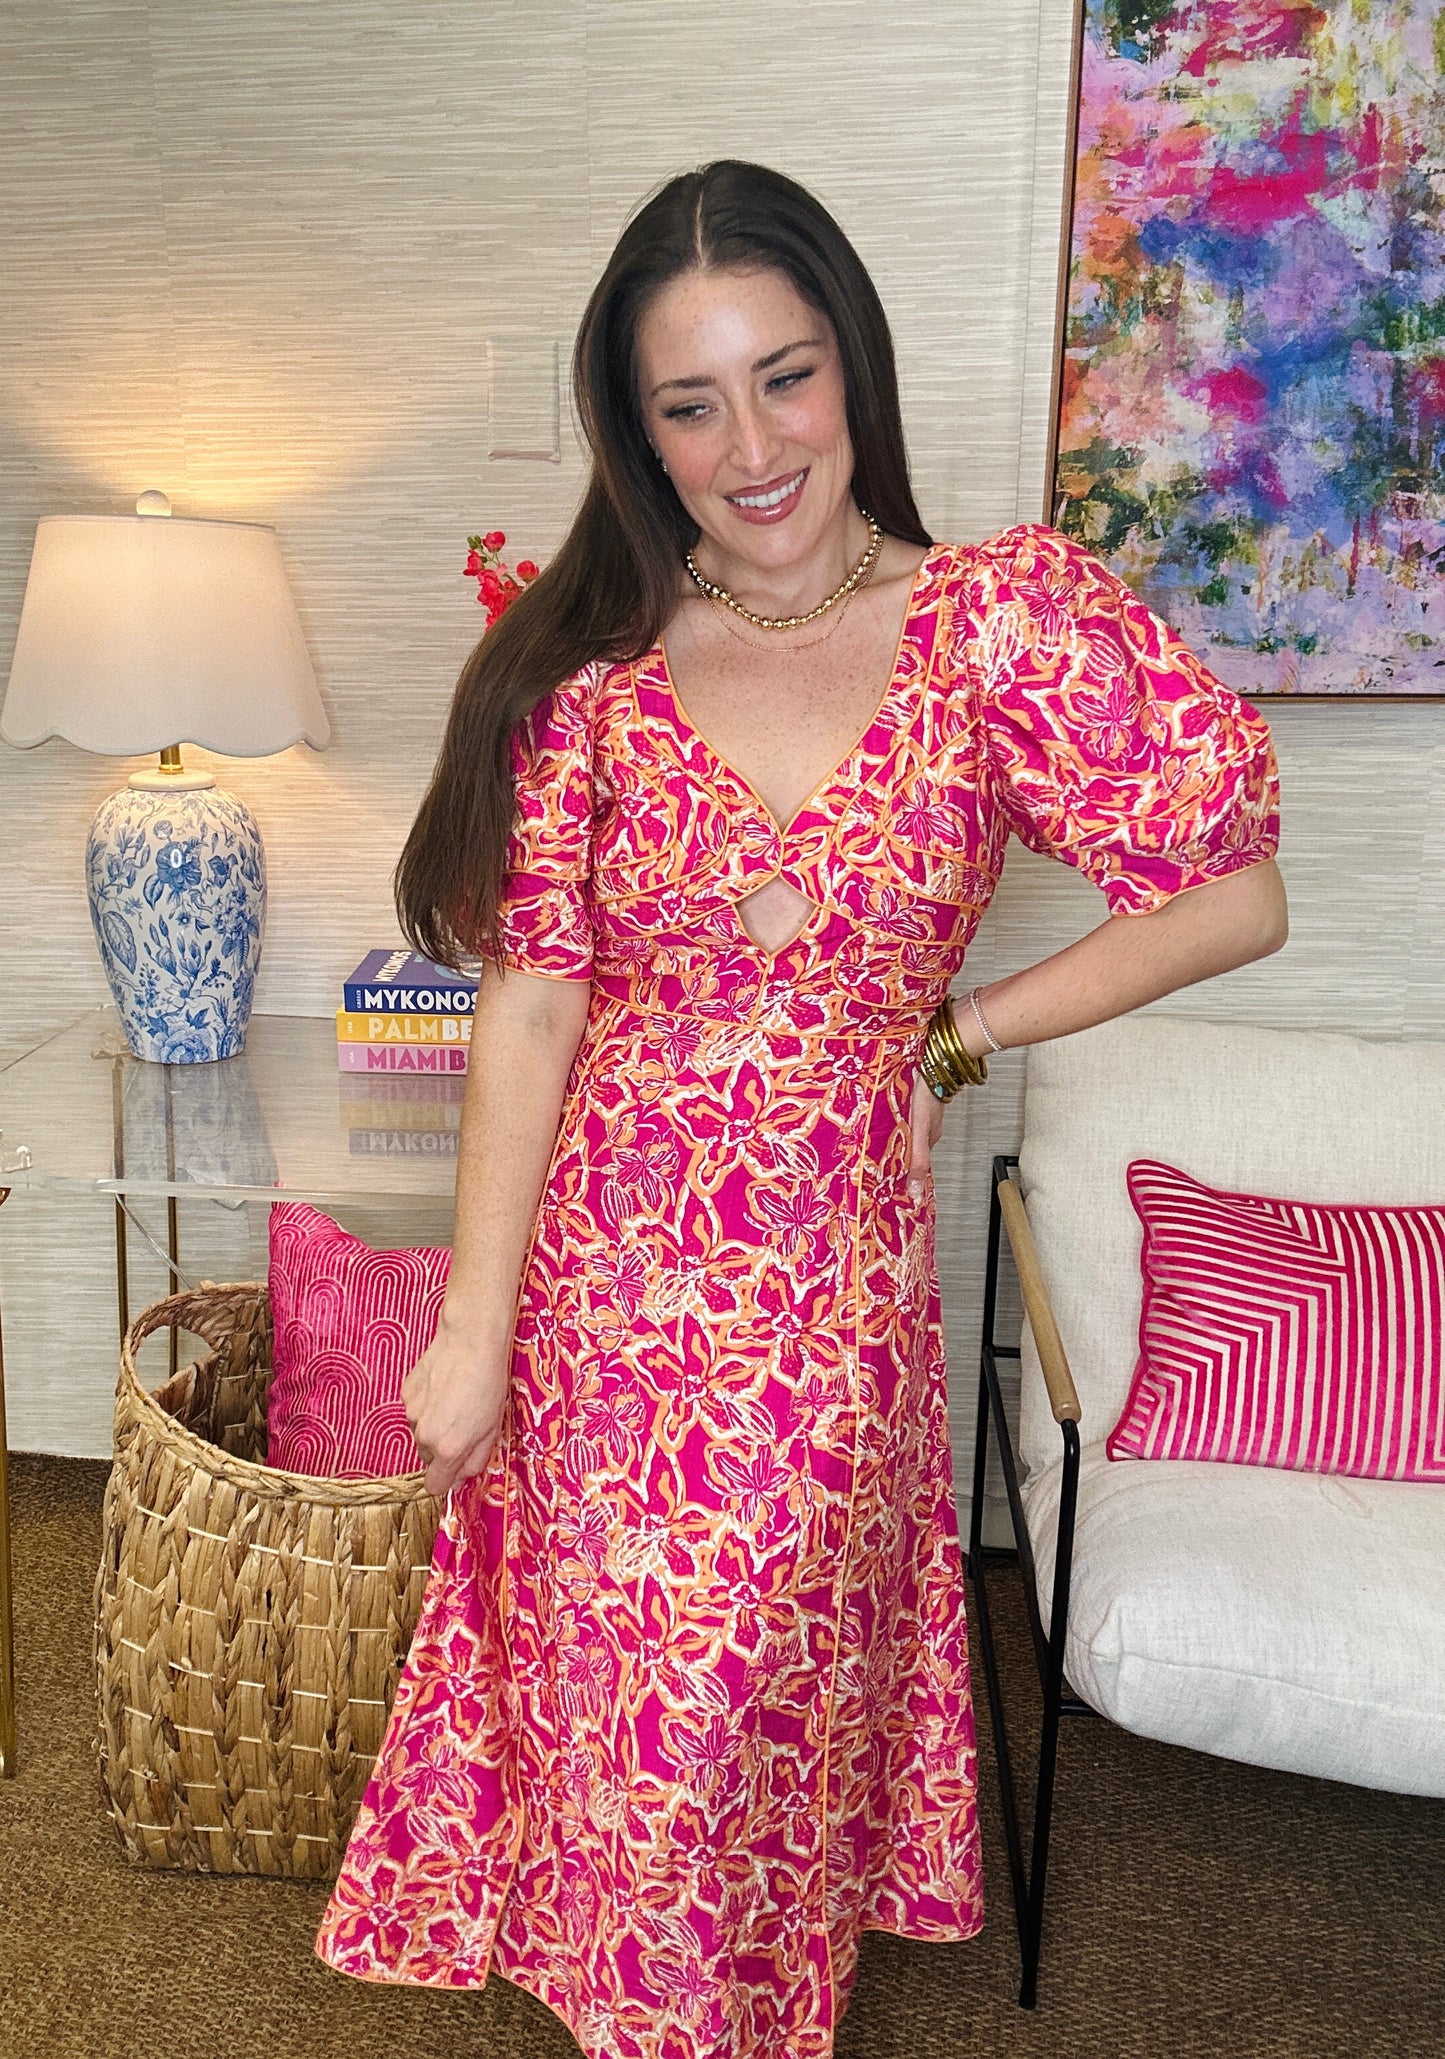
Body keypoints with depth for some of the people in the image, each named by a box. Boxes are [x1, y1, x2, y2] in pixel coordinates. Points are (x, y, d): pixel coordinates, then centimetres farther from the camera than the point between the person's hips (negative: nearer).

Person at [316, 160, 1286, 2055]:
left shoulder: (1002, 619, -7)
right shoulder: (592, 665, -4)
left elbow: (1235, 902, -5)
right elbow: (531, 1001, -7)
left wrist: (956, 1027, -5)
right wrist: (474, 1324, -8)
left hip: (833, 1280, -1)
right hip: (603, 1278, 1)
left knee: (768, 1694, 18)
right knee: (613, 1695, 18)